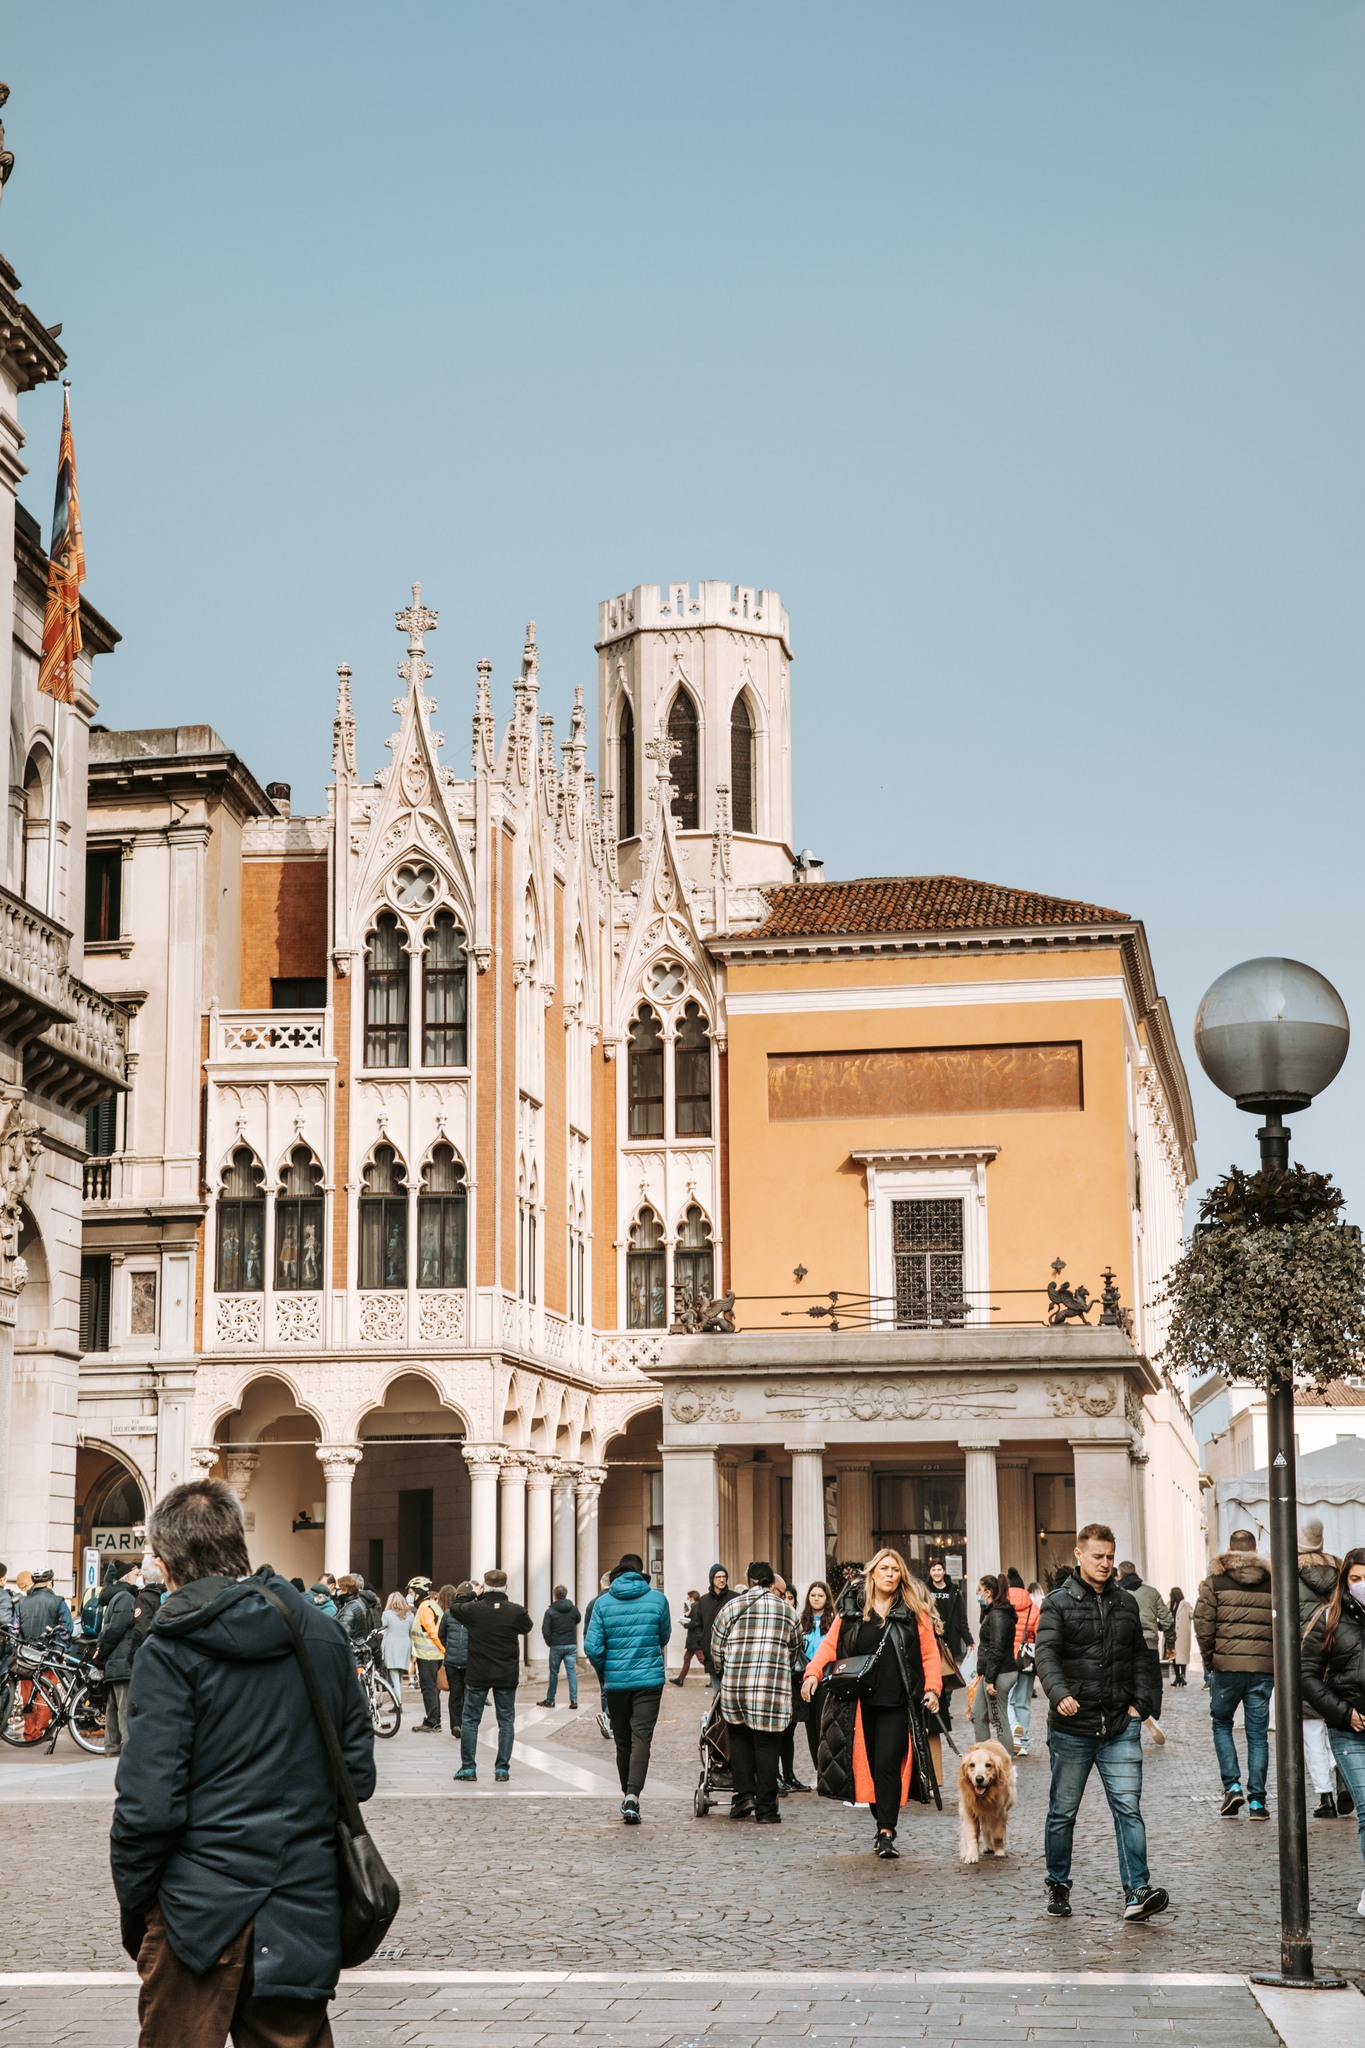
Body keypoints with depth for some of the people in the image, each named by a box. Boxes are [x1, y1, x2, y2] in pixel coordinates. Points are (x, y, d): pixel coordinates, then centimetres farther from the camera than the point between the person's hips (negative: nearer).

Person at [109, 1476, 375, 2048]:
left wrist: (133, 1901, -3)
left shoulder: (170, 1651, -12)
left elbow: (148, 1803, -16)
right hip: (305, 1910, 5)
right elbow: (358, 1772, 8)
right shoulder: (324, 1634, 4)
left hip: (199, 1914, -5)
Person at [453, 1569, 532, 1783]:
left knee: (470, 1720, 10)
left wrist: (472, 1594, 19)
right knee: (506, 1721, 9)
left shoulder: (474, 1609, -11)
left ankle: (468, 1768, 8)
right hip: (507, 1676, 1)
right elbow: (527, 1628, 10)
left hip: (477, 1675, 0)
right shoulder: (516, 1611, -10)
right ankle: (502, 1769, 6)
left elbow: (454, 1607, 9)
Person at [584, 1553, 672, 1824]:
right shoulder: (657, 1598, -1)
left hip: (616, 1680, 1)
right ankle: (632, 1797, -20)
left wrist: (603, 1675, 11)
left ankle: (626, 1794, 25)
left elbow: (592, 1646, -5)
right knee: (641, 1738, -5)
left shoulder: (603, 1602, -1)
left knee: (622, 1741, 14)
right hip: (650, 1679, -1)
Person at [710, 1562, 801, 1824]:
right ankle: (766, 1809, 5)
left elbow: (716, 1649, 7)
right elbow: (795, 1651, 17)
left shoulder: (731, 1607, 3)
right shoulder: (786, 1611, 9)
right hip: (774, 1689, 0)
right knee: (767, 1745, 4)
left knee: (740, 1740, 17)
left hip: (735, 1685, 0)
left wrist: (721, 1671, 25)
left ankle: (744, 1794, 6)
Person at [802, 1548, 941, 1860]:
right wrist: (813, 1672, -9)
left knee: (888, 1765, -9)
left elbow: (929, 1653, 4)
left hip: (897, 1704, -2)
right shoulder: (852, 1609, 8)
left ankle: (887, 1833, -6)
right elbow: (830, 1644, 7)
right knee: (868, 1765, 7)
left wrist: (932, 1687, -9)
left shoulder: (914, 1611, 4)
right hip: (861, 1703, 3)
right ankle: (883, 1822, 21)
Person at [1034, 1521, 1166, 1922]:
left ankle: (1137, 1890, -10)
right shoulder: (1058, 1603, -2)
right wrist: (1059, 1694, -32)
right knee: (1063, 1811, 8)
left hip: (1120, 1728, 3)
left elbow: (1140, 1658, 19)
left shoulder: (1126, 1603, 13)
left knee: (1128, 1807, -7)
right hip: (1072, 1728, -3)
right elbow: (1046, 1655, -15)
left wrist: (1140, 1703, 5)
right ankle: (1058, 1886, 23)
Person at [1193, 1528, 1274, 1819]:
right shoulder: (1272, 1582, 6)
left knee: (1221, 1724, 17)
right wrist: (1276, 1659, 11)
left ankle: (1232, 1786, 2)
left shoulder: (1215, 1582, -1)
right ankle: (1256, 1801, 5)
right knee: (1257, 1734, 8)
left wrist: (1208, 1659, 7)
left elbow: (1203, 1624, -5)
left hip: (1226, 1665, -2)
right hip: (1263, 1667, 2)